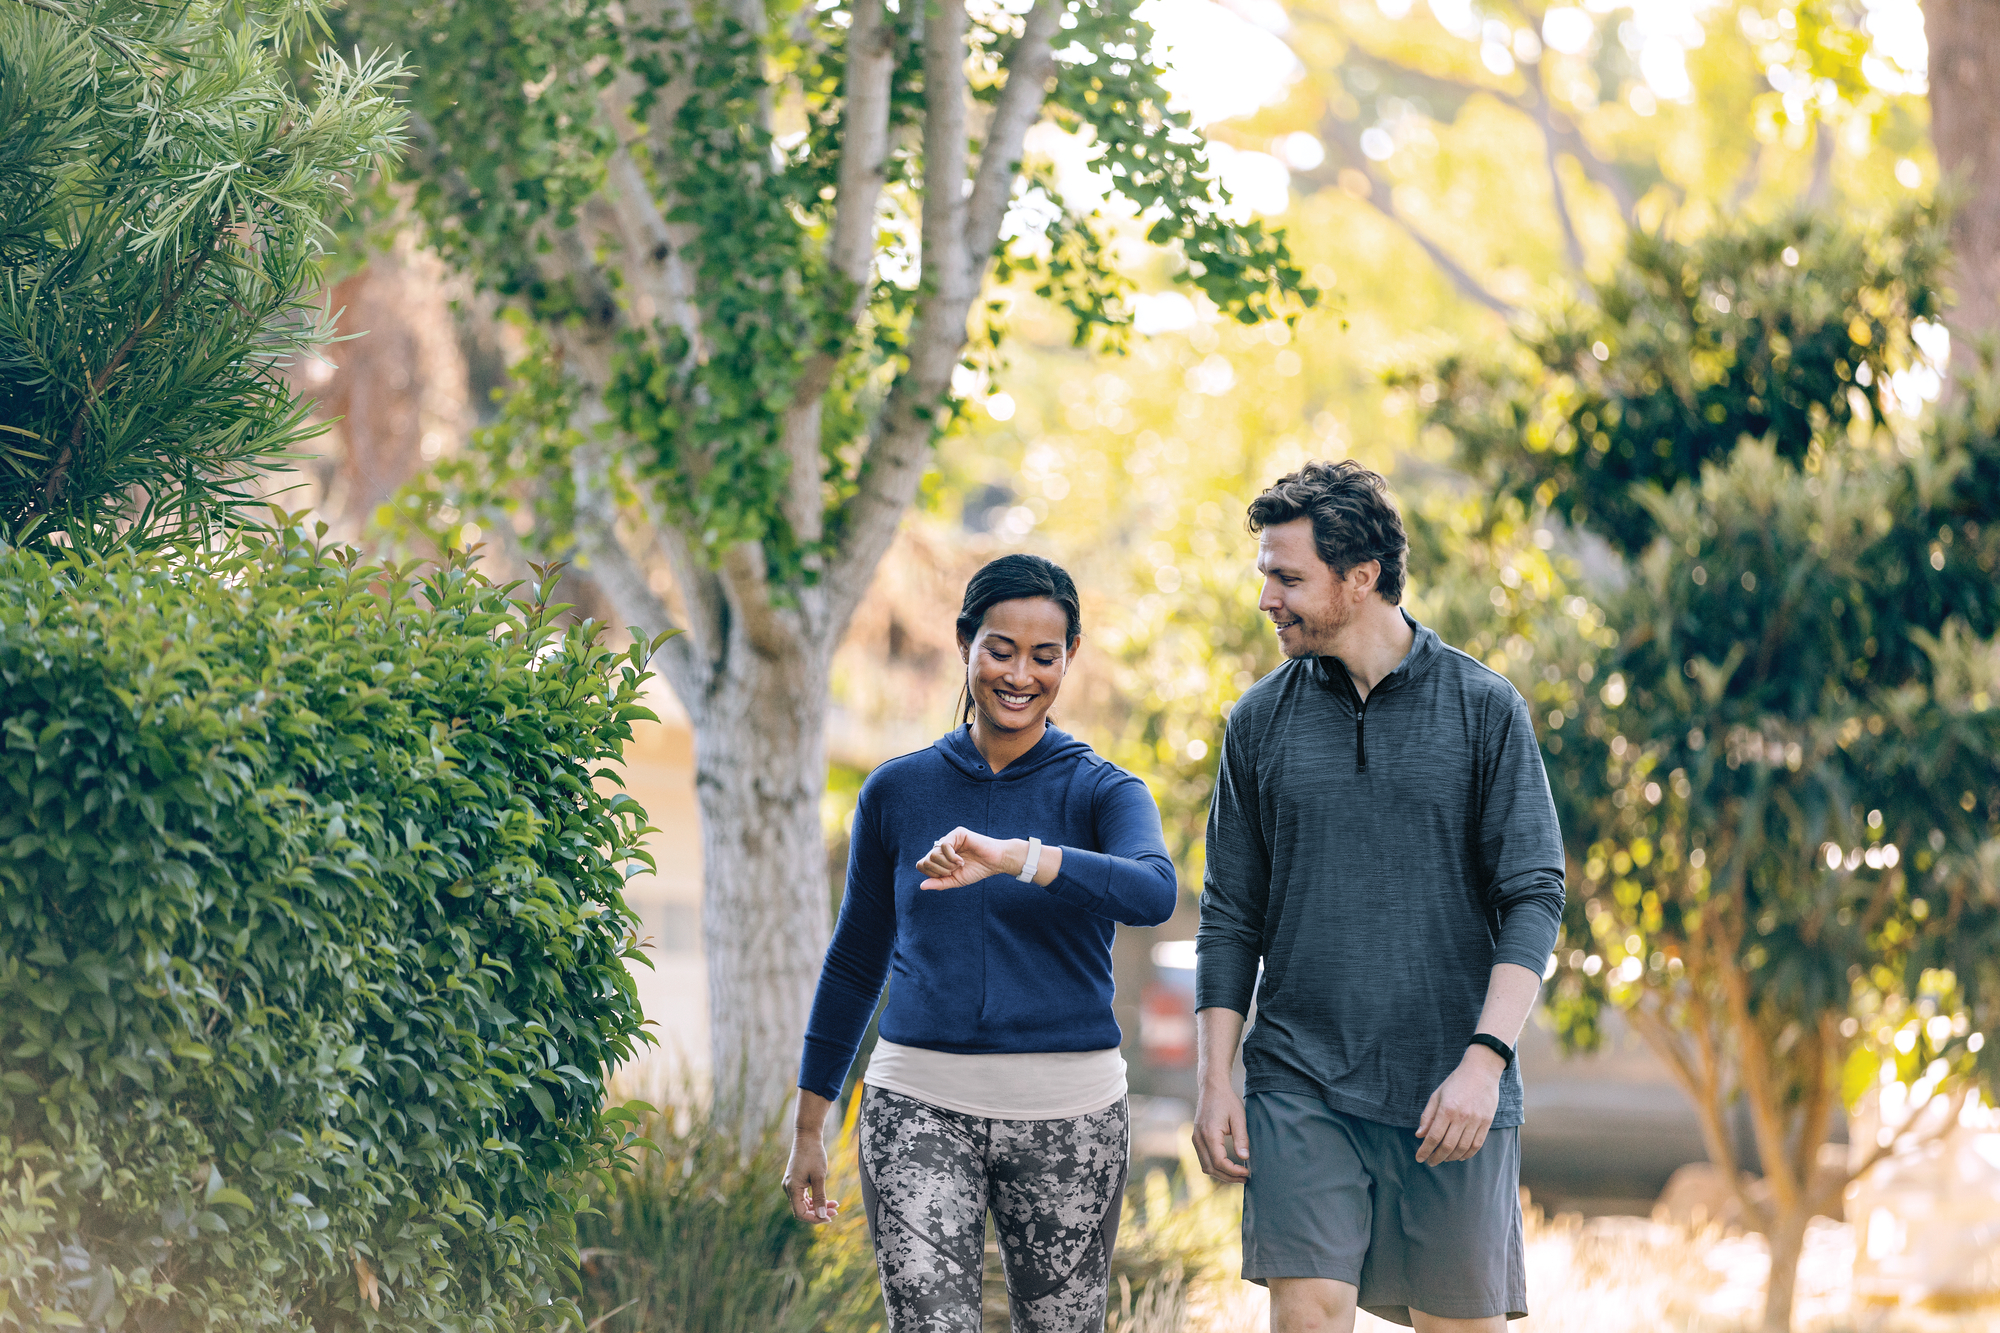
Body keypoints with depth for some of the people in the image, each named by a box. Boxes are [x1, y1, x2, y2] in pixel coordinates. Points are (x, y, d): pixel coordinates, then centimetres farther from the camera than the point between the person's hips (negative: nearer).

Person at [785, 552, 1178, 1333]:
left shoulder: (1101, 792, 1)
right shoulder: (897, 791, 7)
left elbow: (1153, 891, -22)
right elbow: (856, 961, 16)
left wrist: (1013, 858, -37)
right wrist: (810, 1125, 16)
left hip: (1067, 1113, 0)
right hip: (921, 1104, 0)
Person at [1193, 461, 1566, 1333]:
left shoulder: (1483, 708, 0)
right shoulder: (1261, 720, 7)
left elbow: (1533, 897, -3)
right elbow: (1230, 917, 10)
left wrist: (1484, 1061, -15)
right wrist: (1214, 1080, 2)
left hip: (1453, 1093, -1)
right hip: (1300, 1086, 1)